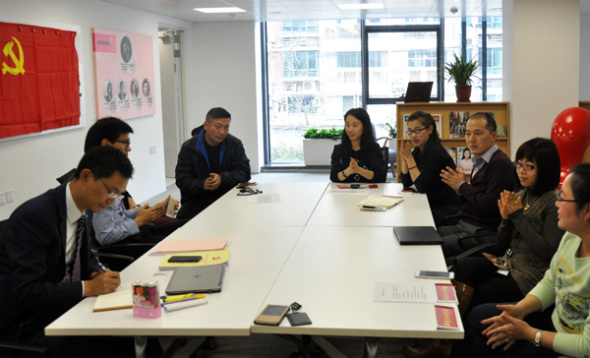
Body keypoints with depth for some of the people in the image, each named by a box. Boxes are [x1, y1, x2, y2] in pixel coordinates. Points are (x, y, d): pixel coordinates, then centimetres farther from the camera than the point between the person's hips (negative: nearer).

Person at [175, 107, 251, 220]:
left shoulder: (235, 144, 5)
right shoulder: (189, 147, 1)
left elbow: (244, 173, -1)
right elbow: (181, 179, -2)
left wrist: (222, 179, -20)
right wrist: (202, 185, -23)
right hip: (196, 199, -1)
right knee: (183, 217, -31)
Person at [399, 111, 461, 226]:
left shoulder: (435, 152, -19)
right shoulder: (418, 150, 8)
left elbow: (422, 187, -23)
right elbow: (406, 183, 8)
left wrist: (409, 158, -22)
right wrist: (404, 159, -7)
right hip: (430, 206, 8)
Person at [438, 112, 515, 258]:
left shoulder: (500, 164, -15)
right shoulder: (481, 162, 16)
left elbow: (489, 206, -21)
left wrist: (462, 186, -10)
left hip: (484, 233, -10)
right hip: (464, 225, 10)